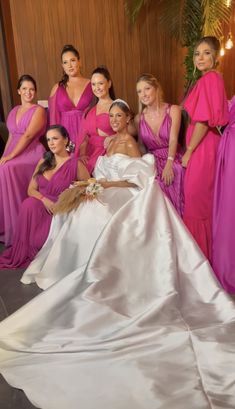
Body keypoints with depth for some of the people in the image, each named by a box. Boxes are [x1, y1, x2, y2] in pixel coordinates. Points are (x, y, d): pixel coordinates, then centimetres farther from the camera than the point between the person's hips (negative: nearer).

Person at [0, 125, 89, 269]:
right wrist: (44, 200, -14)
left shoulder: (76, 164, -4)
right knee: (29, 205, -29)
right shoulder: (44, 161, 10)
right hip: (41, 206, 4)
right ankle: (24, 252, -12)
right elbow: (31, 189, 7)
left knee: (39, 239, -27)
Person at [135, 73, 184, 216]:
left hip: (173, 160, -1)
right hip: (151, 163, 2)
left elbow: (173, 139, -10)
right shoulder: (139, 118, 7)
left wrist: (168, 165, -25)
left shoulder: (173, 110, -1)